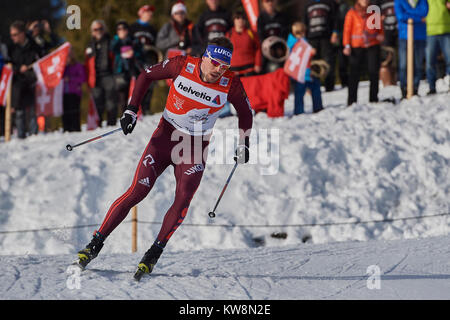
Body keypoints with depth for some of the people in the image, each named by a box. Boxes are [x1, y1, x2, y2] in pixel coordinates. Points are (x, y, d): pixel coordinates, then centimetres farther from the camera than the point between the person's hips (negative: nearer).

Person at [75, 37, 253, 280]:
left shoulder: (230, 84, -13)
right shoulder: (182, 66, -14)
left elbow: (245, 113, 7)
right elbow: (147, 76, 0)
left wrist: (243, 145, 6)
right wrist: (131, 110, -6)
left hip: (195, 149, 1)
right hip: (165, 136, -1)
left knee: (183, 199, -20)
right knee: (136, 192, -9)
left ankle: (154, 253, -11)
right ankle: (96, 243, -1)